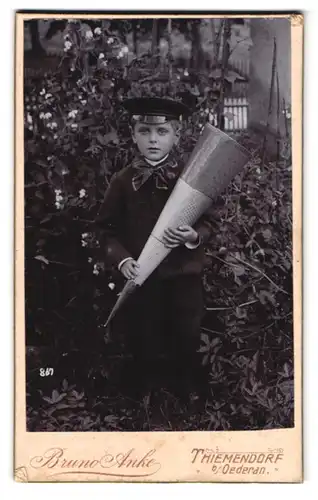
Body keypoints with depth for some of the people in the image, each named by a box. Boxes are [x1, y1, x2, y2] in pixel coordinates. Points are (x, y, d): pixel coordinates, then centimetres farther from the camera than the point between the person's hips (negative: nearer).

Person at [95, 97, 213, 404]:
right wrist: (121, 258, -14)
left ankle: (188, 388, 37)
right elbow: (108, 228, 2)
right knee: (143, 341, 12)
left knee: (186, 338, 12)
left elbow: (207, 223, -2)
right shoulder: (123, 180, -4)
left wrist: (194, 237, -23)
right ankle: (144, 383, 38)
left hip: (184, 275, 0)